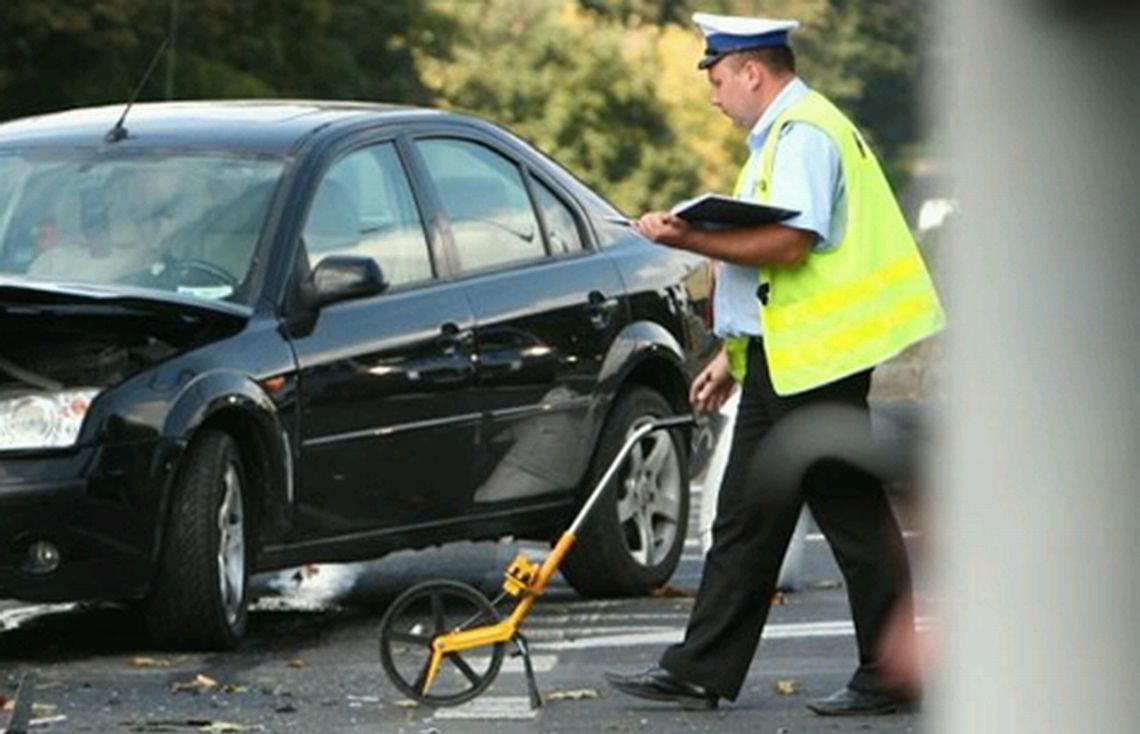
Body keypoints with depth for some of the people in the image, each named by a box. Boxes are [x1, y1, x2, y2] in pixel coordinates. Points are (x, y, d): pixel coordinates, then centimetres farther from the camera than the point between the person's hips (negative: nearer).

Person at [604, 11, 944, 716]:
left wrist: (686, 237, -20)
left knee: (852, 514, -5)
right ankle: (700, 672, 12)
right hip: (780, 364, 11)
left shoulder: (804, 134, -12)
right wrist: (732, 356, 25)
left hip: (815, 364, -11)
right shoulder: (780, 136, 21)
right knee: (746, 519, 10)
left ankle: (889, 677, 1)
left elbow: (787, 244, -24)